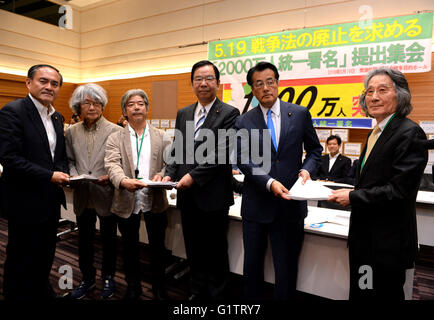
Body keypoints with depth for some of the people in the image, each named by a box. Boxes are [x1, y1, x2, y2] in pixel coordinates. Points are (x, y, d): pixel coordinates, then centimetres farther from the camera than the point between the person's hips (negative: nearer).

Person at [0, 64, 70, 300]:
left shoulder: (57, 117, 9)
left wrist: (64, 173, -4)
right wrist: (50, 176, -21)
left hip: (51, 200, 7)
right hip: (26, 201, -7)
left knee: (45, 257, 22)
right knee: (22, 261, 11)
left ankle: (42, 291, 42)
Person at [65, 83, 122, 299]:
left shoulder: (115, 131, -8)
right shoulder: (71, 132, 6)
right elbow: (70, 160, 11)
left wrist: (111, 176, -24)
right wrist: (73, 176, -8)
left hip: (106, 195, -3)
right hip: (82, 196, 4)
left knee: (109, 239, 14)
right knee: (84, 239, 17)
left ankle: (108, 277, 35)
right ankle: (87, 278, 38)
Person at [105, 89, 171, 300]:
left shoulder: (161, 137, 6)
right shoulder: (115, 138, 2)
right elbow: (112, 164, -12)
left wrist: (162, 174, -20)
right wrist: (123, 181, -33)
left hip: (155, 201, 1)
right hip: (127, 201, 0)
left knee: (157, 246, 12)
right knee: (130, 247, 15)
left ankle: (159, 286, 33)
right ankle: (133, 287, 37)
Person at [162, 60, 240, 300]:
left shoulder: (229, 113, -7)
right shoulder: (183, 114, 12)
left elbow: (222, 153, -16)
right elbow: (176, 149, 13)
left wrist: (194, 175, -19)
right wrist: (169, 174, -3)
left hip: (213, 195, -5)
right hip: (187, 195, 6)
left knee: (215, 251, 10)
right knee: (193, 250, 18)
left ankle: (216, 295, 30)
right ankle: (197, 292, 37)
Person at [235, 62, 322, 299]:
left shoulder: (300, 114, 1)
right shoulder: (244, 122, 0)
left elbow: (315, 149, 10)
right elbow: (244, 161, -7)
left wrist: (306, 169, -10)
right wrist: (269, 183, -21)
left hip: (290, 204, 0)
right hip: (256, 204, 1)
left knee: (286, 269, 11)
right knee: (252, 265, 17)